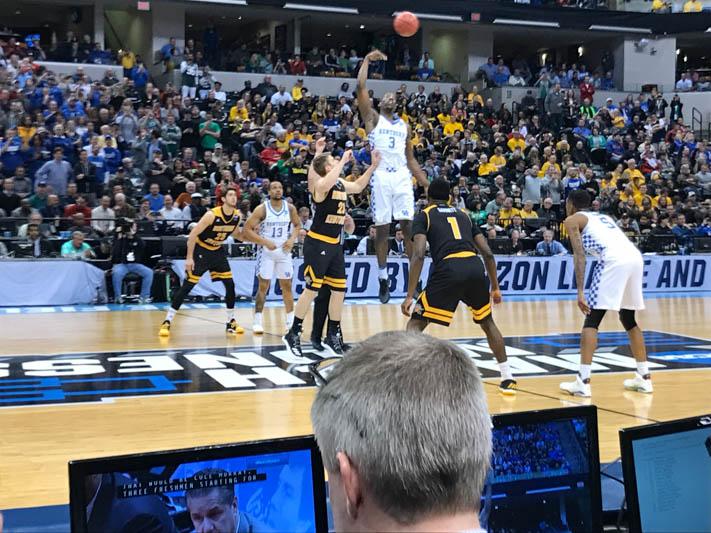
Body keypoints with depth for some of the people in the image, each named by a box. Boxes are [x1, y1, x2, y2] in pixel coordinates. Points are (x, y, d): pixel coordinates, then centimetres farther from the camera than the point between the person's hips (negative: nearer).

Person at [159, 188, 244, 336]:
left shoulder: (237, 215, -7)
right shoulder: (212, 215, -25)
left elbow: (236, 234, 13)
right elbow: (193, 234, -22)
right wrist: (189, 257, -23)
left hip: (218, 251, 6)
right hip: (201, 250, -6)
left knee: (230, 284, -1)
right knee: (187, 287, -7)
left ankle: (231, 323, 11)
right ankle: (167, 322, -1)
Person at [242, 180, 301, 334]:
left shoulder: (290, 208, -2)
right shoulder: (262, 209, -13)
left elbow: (297, 225, 14)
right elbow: (246, 230, -14)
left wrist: (292, 239, -5)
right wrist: (265, 242, -21)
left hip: (284, 251, 3)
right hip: (266, 251, -3)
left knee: (286, 286, 9)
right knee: (263, 286, -4)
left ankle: (291, 320, 19)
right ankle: (257, 321, 2)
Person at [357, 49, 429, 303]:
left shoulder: (405, 126, 19)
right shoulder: (373, 118, 9)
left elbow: (411, 159, 20)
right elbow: (360, 87, -4)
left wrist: (428, 184, 13)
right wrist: (367, 60, -2)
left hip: (402, 177, 3)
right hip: (381, 176, -2)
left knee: (409, 226, -4)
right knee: (382, 229, 1)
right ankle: (383, 280, 10)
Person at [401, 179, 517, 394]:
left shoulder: (423, 215, 17)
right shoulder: (464, 215, 29)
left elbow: (419, 255, 0)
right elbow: (488, 253, 23)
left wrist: (410, 295, -2)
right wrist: (495, 288, 32)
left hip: (448, 270, -4)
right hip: (476, 268, 4)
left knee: (416, 323, 10)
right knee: (487, 322, 29)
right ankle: (507, 379, 30)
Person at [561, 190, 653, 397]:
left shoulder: (572, 220, 15)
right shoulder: (603, 216, 35)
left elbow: (579, 255, 1)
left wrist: (580, 292, -4)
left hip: (615, 260, -7)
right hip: (636, 258, 7)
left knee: (592, 320, 0)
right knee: (629, 320, 22)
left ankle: (583, 382, -6)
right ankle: (644, 378, 25)